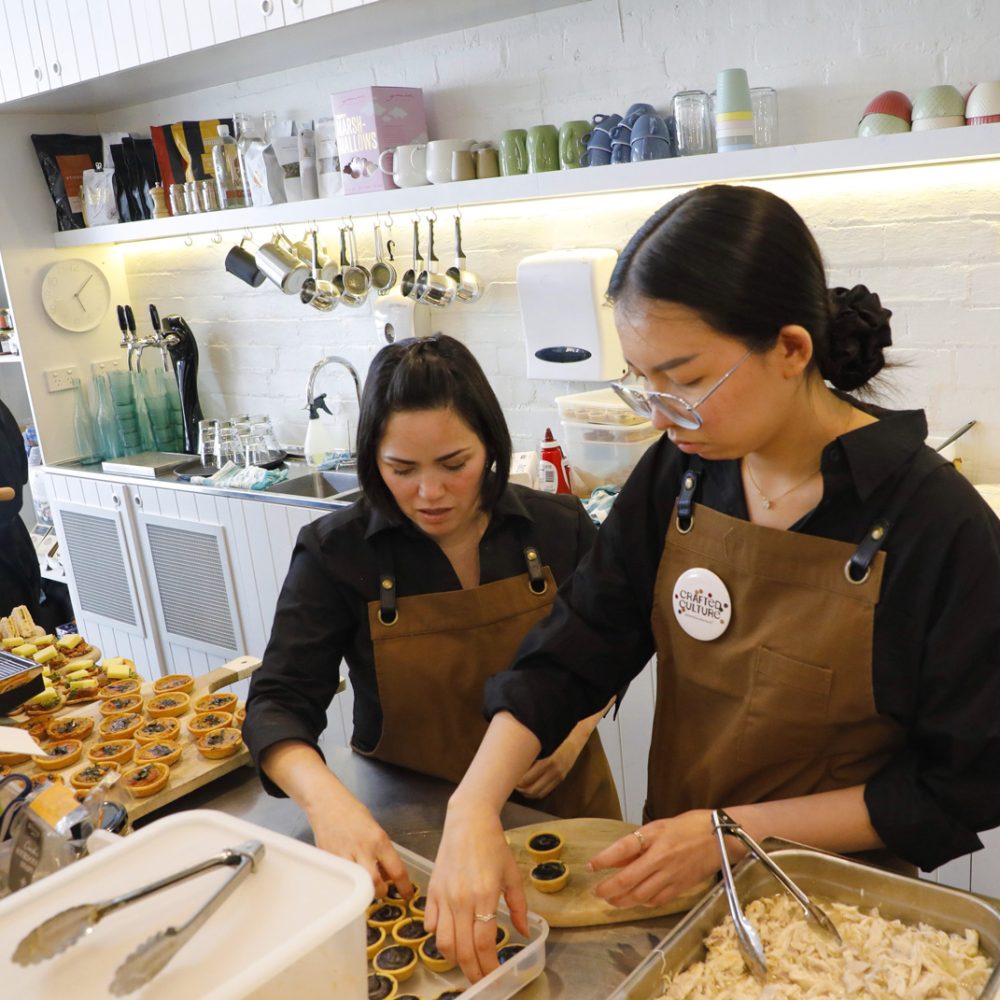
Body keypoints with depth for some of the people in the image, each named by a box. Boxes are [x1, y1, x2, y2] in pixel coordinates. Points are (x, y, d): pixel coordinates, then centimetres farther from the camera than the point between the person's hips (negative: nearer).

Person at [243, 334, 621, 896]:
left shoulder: (559, 528, -5)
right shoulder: (335, 553, -11)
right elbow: (278, 703, -13)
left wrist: (577, 726, -9)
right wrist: (326, 798, -33)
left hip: (560, 804, 1)